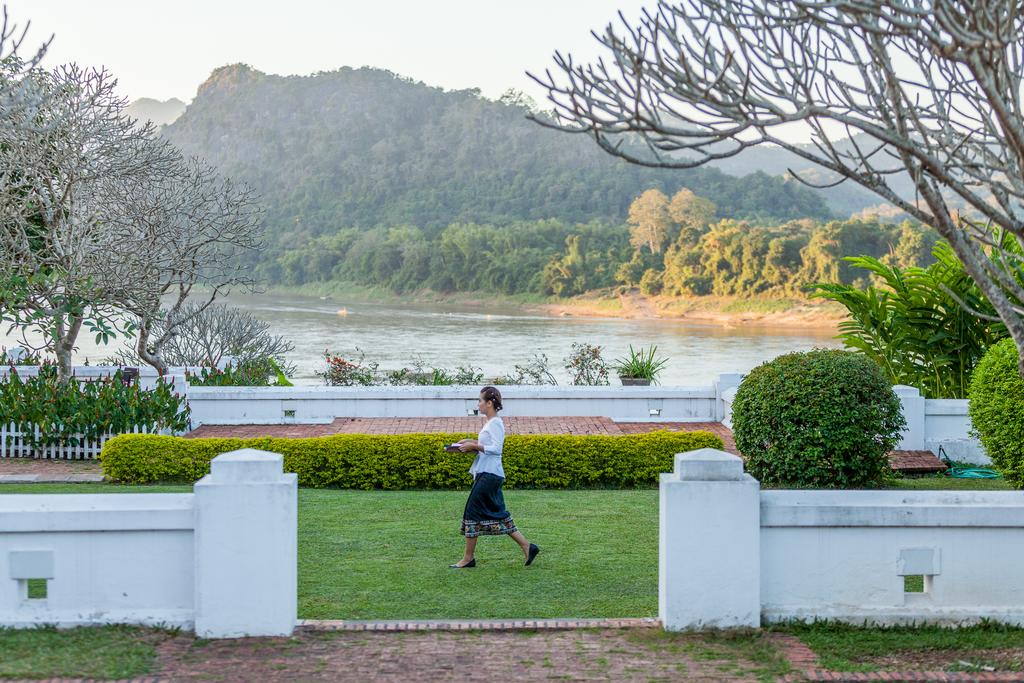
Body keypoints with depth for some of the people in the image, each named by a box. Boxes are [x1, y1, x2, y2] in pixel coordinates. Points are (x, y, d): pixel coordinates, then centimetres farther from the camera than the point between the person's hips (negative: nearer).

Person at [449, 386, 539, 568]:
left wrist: (474, 446, -18)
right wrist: (471, 441, 13)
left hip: (488, 475, -10)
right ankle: (527, 546, 11)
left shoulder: (495, 423, -14)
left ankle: (468, 558, 4)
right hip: (487, 473, 10)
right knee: (497, 513, 10)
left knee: (472, 512, -3)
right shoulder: (489, 423, 16)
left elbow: (496, 448, -21)